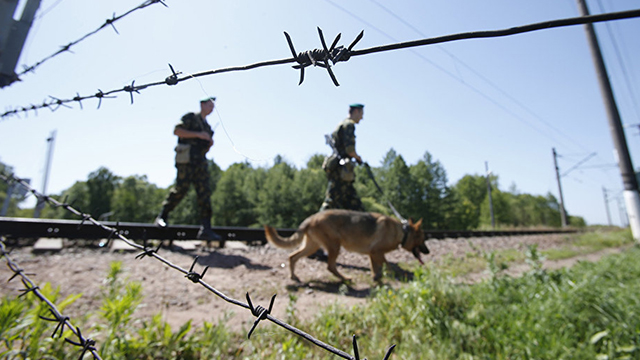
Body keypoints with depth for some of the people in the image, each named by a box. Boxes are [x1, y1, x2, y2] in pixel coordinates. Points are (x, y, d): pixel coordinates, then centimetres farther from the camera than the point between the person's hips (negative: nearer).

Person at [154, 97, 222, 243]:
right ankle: (162, 217, 13)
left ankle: (205, 229, -10)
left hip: (200, 161, 7)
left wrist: (210, 143, 8)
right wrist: (198, 134, -14)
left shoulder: (207, 126, 26)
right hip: (186, 159, -6)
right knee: (181, 189, -10)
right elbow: (177, 131, -8)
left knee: (205, 192, -5)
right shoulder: (190, 117, 5)